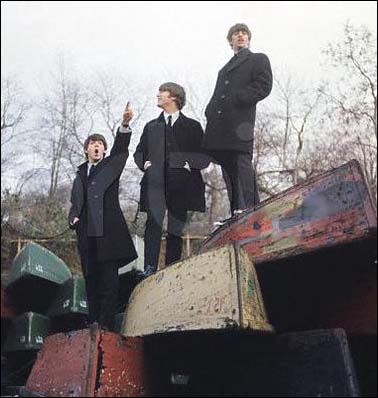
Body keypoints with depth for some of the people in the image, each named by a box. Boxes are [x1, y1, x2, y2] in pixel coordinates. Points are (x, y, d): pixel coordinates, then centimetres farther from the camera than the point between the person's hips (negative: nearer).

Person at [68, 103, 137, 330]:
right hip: (87, 233, 4)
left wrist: (125, 124, -24)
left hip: (109, 231, -4)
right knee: (91, 277, 6)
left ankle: (106, 324, -8)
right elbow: (76, 202, 19)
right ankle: (93, 323, 12)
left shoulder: (111, 165, 11)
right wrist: (74, 218, -2)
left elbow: (121, 148, -7)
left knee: (109, 277, -8)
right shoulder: (81, 174, 20)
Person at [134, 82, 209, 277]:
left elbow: (204, 156, 8)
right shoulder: (151, 126, 21)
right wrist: (144, 163, 3)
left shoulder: (192, 126, 12)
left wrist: (189, 164, -10)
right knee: (153, 223, -14)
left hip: (181, 184, -1)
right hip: (155, 182, 1)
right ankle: (150, 268, -19)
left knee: (176, 229, 1)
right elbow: (139, 152, 24)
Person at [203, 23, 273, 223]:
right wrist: (211, 111, 3)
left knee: (242, 164, -14)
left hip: (240, 120, -6)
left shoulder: (258, 59, 15)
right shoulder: (226, 68, 32)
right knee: (228, 168, 2)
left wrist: (236, 98, -12)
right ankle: (236, 212, 3)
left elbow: (264, 86, -2)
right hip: (220, 123, 6)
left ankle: (247, 208, -17)